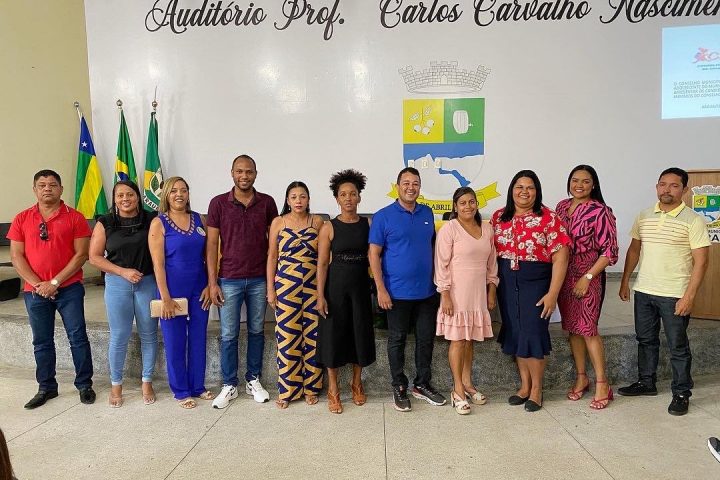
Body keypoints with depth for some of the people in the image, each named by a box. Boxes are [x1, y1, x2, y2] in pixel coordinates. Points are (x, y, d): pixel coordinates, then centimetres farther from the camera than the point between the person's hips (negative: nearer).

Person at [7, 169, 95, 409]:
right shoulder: (22, 219, 5)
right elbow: (16, 256, 2)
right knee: (42, 342, 12)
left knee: (78, 337, 2)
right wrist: (37, 284, -9)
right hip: (35, 291, 3)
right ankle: (46, 387, 25)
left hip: (69, 289, -3)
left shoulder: (75, 217, -3)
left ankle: (84, 385, 16)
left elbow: (81, 255, -7)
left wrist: (54, 282, -12)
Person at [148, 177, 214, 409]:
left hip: (199, 289, 4)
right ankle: (181, 391, 21)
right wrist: (165, 298, -14)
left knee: (198, 338, 12)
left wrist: (209, 285, -1)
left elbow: (208, 255, 6)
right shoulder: (159, 223, -6)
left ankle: (198, 386, 27)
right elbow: (158, 264, -10)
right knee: (175, 342, 7)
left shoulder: (198, 219, 5)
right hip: (173, 290, -4)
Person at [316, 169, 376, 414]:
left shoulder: (368, 225, 2)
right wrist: (320, 295, -11)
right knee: (334, 333, 4)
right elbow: (322, 263, -6)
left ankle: (356, 383, 31)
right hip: (335, 286, -2)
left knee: (361, 333, 10)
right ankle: (333, 389, 19)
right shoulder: (329, 227, -5)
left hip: (361, 286, 3)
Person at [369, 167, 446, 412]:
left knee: (426, 338, 12)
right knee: (397, 340, 7)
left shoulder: (427, 213, 7)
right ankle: (399, 388, 22)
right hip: (398, 292, -4)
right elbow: (374, 254, -8)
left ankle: (422, 385, 28)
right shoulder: (383, 216, -7)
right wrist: (381, 289, -14)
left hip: (427, 291, 5)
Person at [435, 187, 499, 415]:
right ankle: (458, 390, 9)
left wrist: (492, 290, 12)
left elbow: (491, 262, 14)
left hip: (478, 293, 5)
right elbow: (442, 264, -10)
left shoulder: (486, 229, 9)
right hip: (457, 292, -5)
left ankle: (467, 383, 25)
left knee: (470, 340, 12)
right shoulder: (449, 229, -8)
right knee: (458, 340, 0)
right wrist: (445, 295, -14)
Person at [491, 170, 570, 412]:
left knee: (533, 333, -1)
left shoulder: (548, 218, -8)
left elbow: (560, 257, -10)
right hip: (507, 283, 4)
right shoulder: (499, 217, 5)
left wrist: (553, 293, -14)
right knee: (515, 333, 10)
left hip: (536, 282, -4)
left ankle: (536, 389, 19)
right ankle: (524, 385, 27)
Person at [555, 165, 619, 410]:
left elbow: (609, 251, -12)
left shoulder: (600, 211, -10)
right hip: (563, 276, 6)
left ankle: (602, 383, 9)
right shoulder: (561, 206, 7)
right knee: (572, 328, 12)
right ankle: (581, 377, 25)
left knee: (588, 329, -5)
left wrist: (587, 277, -16)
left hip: (588, 278, -5)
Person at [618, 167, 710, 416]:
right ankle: (646, 382, 32)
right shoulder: (644, 217, 6)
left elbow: (700, 261, -11)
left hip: (674, 295, -5)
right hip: (644, 291, 5)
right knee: (645, 339, 16)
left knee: (678, 346, 6)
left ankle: (682, 393, 20)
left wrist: (689, 296, -17)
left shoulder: (693, 221, -9)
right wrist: (625, 281, 10)